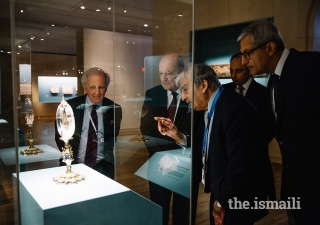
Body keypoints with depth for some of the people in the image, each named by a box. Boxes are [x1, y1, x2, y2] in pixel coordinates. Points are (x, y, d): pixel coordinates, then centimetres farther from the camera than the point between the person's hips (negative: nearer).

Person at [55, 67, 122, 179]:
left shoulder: (114, 109, 1)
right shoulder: (70, 106, 1)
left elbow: (118, 139, 7)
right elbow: (60, 135, 7)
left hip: (103, 166, 0)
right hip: (74, 164, 1)